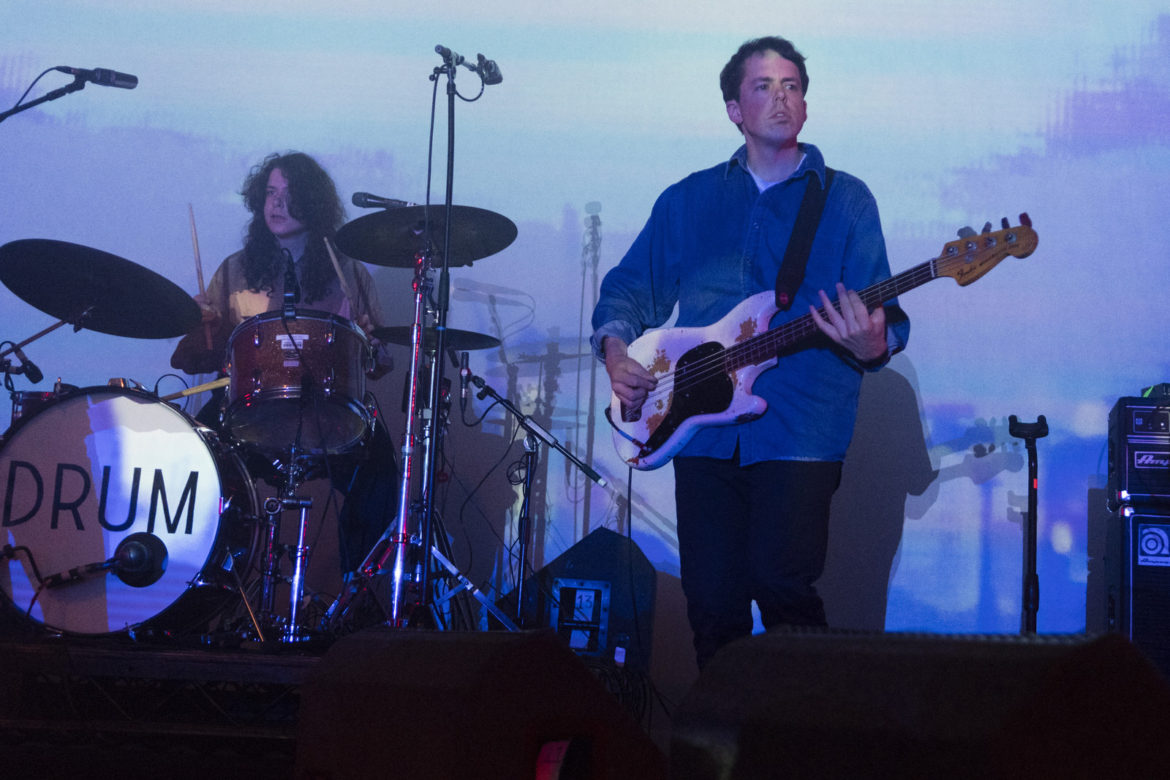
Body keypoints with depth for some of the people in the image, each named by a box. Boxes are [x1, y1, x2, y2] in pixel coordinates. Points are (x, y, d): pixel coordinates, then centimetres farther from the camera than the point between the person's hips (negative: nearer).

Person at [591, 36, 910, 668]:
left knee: (782, 584, -14)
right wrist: (616, 351, 0)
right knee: (712, 600, 1)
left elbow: (884, 317, 1)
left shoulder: (845, 200, 8)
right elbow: (629, 287, 19)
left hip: (799, 431, -3)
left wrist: (872, 344, -22)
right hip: (703, 430, 3)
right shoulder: (687, 200, 16)